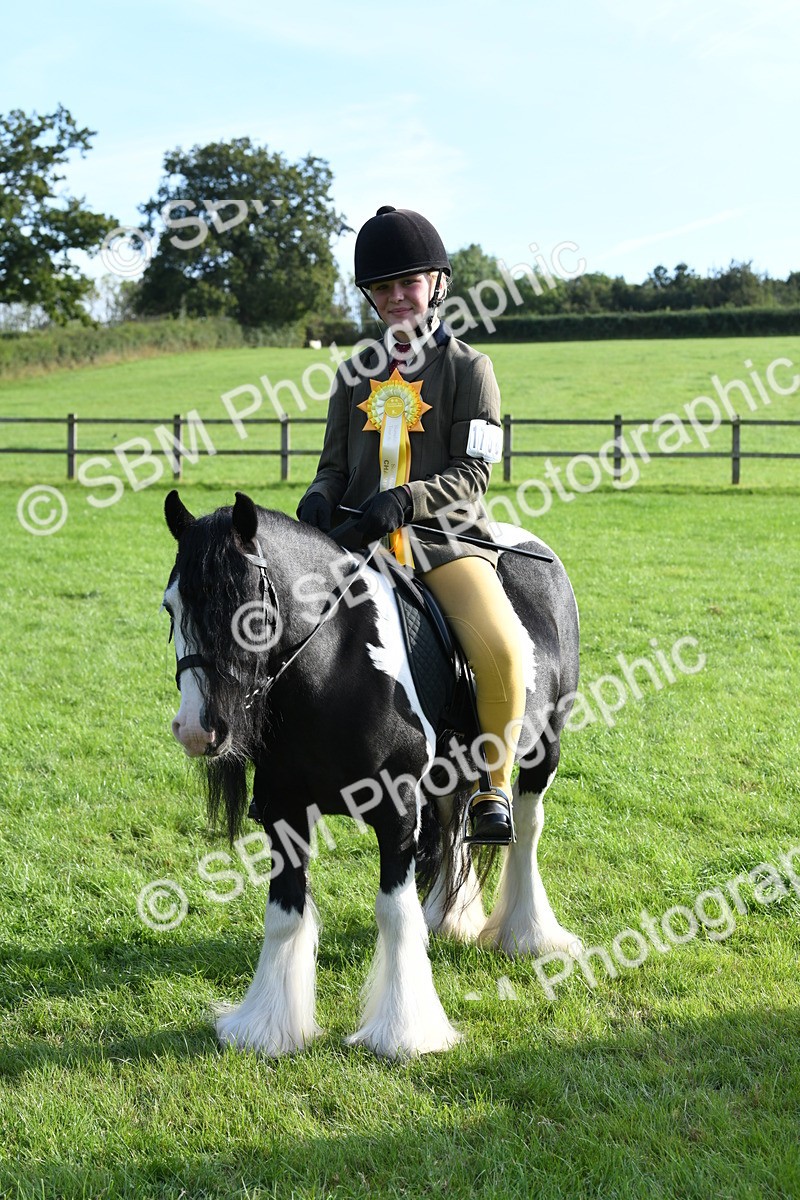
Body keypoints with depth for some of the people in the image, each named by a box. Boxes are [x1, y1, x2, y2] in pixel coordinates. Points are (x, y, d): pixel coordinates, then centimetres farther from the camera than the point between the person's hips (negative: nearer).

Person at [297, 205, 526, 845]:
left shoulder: (467, 367, 2)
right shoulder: (357, 372, 16)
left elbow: (470, 476, -6)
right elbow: (336, 463, 17)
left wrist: (405, 499, -23)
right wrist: (319, 499, -7)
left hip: (447, 536, -4)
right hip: (358, 540, 5)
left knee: (502, 649, -30)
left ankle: (494, 785, -7)